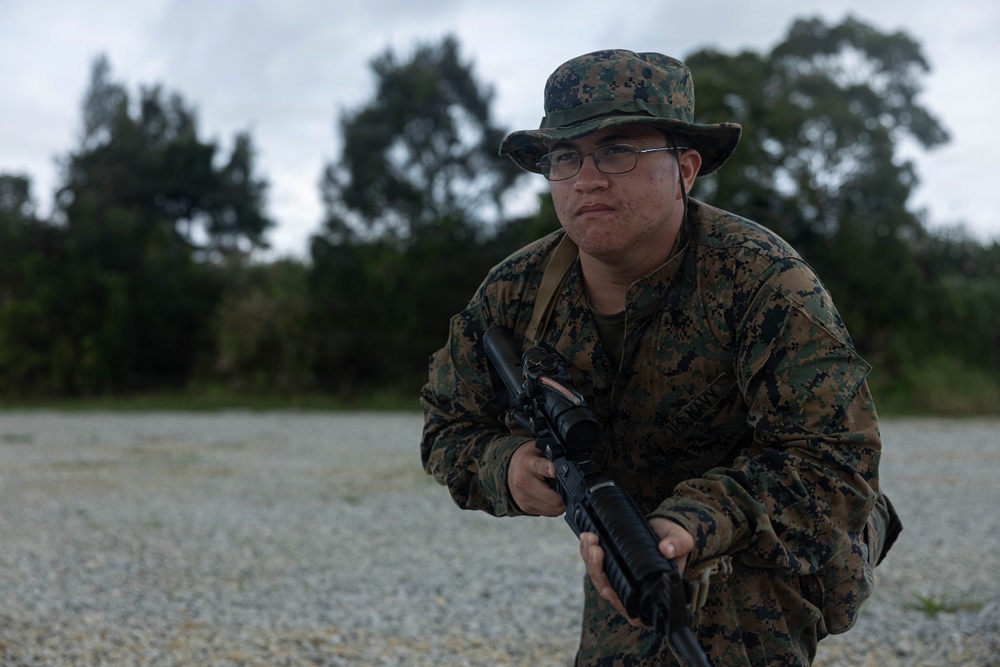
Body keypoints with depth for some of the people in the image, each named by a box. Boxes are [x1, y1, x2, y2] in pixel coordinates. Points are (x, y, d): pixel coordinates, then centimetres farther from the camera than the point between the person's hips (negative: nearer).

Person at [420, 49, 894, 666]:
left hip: (773, 554, -5)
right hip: (625, 551, 5)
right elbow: (450, 428, -2)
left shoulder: (763, 280, -29)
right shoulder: (516, 293, -14)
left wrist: (695, 523, -50)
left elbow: (834, 459, -34)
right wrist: (505, 465, -27)